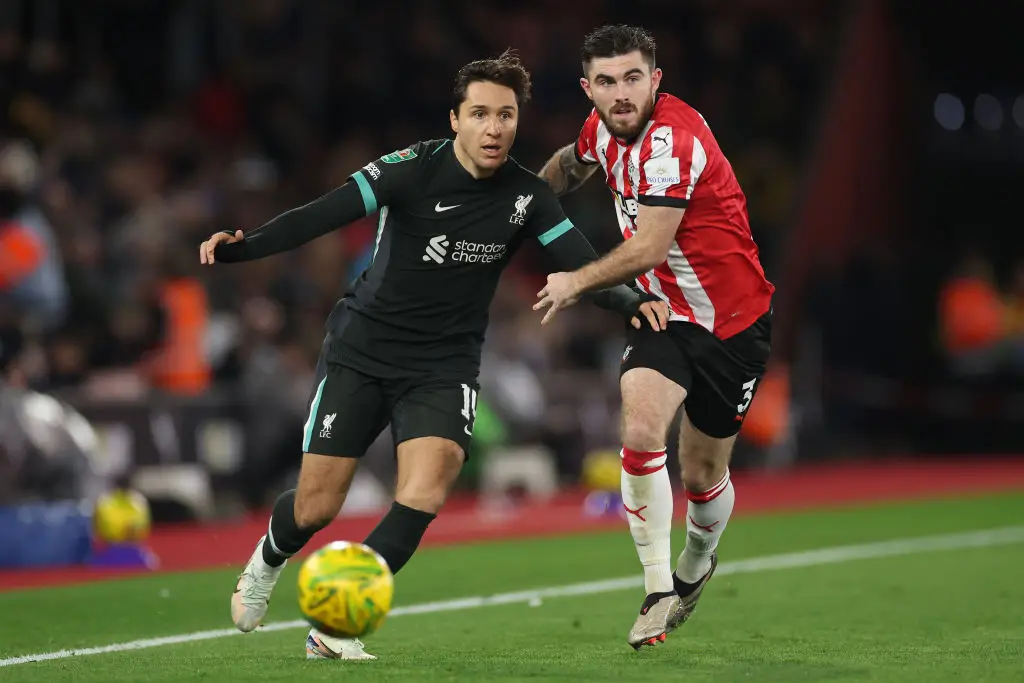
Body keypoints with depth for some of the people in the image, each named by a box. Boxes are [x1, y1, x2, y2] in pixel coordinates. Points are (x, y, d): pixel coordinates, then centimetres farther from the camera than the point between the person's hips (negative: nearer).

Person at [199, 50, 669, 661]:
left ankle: (335, 626, -12)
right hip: (362, 352, -2)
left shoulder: (527, 197, -6)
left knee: (425, 493, -24)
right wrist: (241, 247, -36)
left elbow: (586, 266, -7)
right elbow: (322, 216, -22)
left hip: (444, 369, 2)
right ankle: (269, 561, 38)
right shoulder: (413, 170, -15)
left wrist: (631, 301, -28)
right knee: (316, 508, 0)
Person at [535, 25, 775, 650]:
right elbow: (572, 162, 25)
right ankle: (659, 590, -13)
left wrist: (578, 282, -14)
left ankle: (697, 563, 40)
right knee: (641, 431, -21)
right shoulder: (604, 129, -1)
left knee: (703, 473, 7)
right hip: (665, 312, 5)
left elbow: (649, 249, -27)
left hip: (733, 320, -5)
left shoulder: (671, 140, -26)